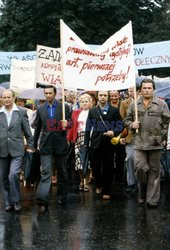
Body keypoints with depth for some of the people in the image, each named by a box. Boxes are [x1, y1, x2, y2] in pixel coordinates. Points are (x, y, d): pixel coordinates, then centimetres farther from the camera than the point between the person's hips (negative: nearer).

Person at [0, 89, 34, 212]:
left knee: (13, 175, -16)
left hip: (16, 150, -3)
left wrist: (30, 146, 4)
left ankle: (16, 201, 1)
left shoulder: (21, 112, 2)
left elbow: (27, 130, 5)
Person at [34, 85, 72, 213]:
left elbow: (70, 122, 3)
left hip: (60, 144, 0)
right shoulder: (40, 109, 6)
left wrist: (66, 125, -20)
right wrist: (34, 144, 20)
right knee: (46, 173, -9)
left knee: (62, 172, 13)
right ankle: (43, 201, -16)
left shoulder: (64, 107, 0)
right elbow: (37, 127, 15)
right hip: (46, 145, 0)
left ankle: (62, 196, 30)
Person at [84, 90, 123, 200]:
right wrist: (86, 142, 6)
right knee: (95, 166, 4)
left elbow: (120, 125, 2)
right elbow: (88, 128, 10)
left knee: (108, 169, 2)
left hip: (109, 143, -1)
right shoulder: (92, 111, 10)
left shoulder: (114, 110, 5)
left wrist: (114, 132, -17)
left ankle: (106, 191, 13)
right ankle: (99, 185, 30)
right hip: (95, 143, 2)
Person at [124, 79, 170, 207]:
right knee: (140, 168, -5)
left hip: (156, 143, -1)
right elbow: (127, 120, 18)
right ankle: (142, 193, 19)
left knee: (154, 170, 4)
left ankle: (152, 198, 12)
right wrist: (132, 125, -3)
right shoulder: (134, 105, 9)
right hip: (139, 143, 1)